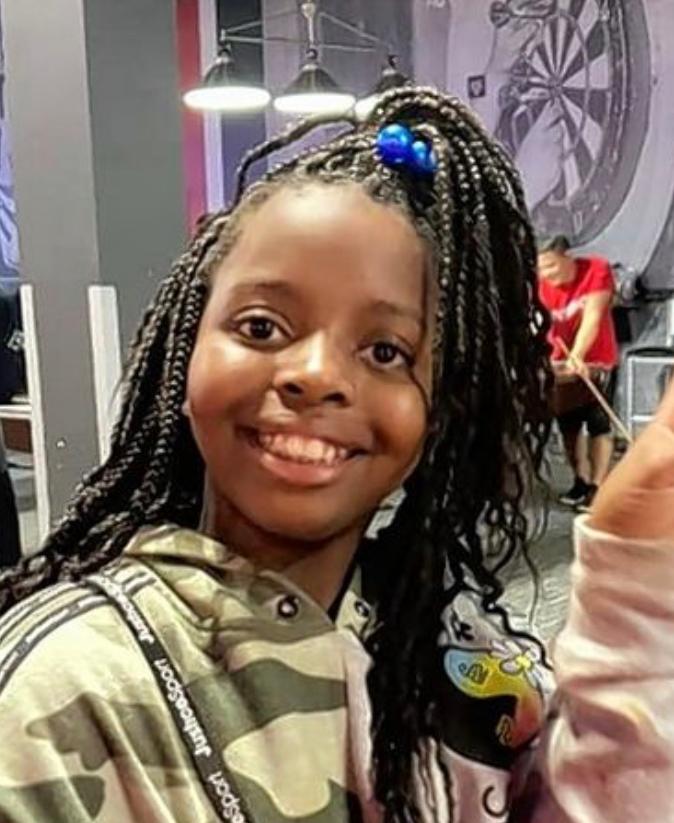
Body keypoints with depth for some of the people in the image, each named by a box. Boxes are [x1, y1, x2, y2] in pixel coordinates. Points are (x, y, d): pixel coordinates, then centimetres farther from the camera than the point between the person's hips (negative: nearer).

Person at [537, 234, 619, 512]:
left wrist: (577, 357, -39)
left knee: (598, 424, -6)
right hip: (563, 361, 4)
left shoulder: (597, 269, -19)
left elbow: (592, 317, -27)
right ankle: (581, 481, 22)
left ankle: (597, 487, -2)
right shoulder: (541, 285, -11)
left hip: (598, 360, -4)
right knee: (568, 424, 8)